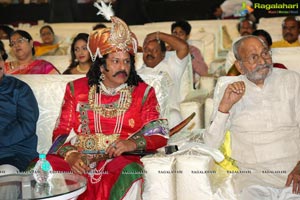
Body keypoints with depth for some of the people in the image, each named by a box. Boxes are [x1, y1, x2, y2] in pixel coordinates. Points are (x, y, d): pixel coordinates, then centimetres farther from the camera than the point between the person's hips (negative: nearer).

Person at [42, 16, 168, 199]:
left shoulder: (143, 92, 11)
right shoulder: (77, 89, 14)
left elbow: (159, 135, 5)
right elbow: (60, 132, 9)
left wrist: (132, 144, -16)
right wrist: (70, 155, -13)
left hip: (120, 159, -1)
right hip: (78, 158, 2)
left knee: (130, 172, -37)